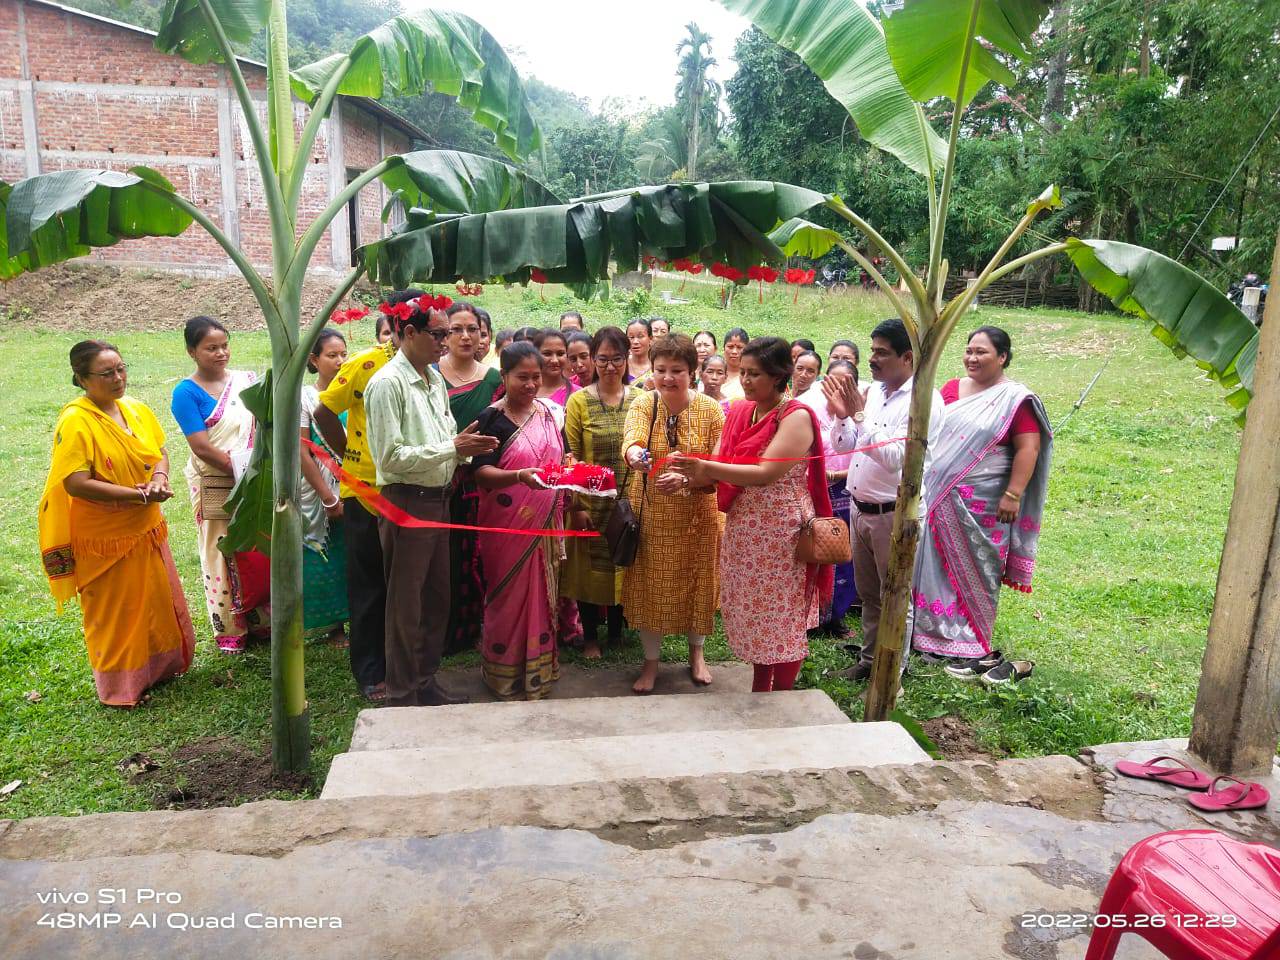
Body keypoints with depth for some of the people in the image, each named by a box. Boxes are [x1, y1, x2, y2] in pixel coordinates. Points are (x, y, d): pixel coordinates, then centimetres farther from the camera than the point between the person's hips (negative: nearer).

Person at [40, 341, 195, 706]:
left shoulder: (137, 409, 2)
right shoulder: (75, 422, -18)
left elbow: (160, 451, 8)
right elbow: (76, 484, -24)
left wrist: (160, 478, -14)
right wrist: (139, 495, -24)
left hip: (146, 529, 7)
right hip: (104, 538, -6)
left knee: (159, 601, 19)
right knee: (115, 613, 9)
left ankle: (160, 666, 40)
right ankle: (122, 686, 27)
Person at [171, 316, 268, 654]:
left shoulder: (247, 380, 5)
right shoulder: (186, 392, -7)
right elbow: (202, 447, -14)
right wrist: (244, 470, -15)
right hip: (215, 487, -3)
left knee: (261, 551, 11)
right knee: (222, 556, 7)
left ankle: (261, 619, 28)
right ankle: (228, 629, 23)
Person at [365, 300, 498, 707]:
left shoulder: (436, 379, 11)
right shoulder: (388, 383, -15)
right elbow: (390, 457, -21)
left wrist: (463, 445, -4)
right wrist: (453, 448, -20)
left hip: (438, 499, 8)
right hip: (406, 503, -8)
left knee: (438, 597, 17)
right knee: (406, 605, 5)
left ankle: (426, 682, 33)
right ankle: (401, 694, 21)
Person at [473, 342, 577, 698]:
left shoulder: (547, 413, 7)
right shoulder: (492, 419, -8)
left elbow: (560, 457, 16)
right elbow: (481, 472, -16)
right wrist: (520, 476, -33)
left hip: (546, 522, 5)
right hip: (508, 524, -5)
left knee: (542, 593, 13)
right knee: (511, 596, 4)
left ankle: (539, 666, 28)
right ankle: (507, 673, 20)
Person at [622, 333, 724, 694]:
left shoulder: (711, 410, -7)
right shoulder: (643, 404, -4)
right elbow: (632, 438, -25)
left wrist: (685, 480, -29)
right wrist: (635, 455, -48)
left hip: (696, 517, 0)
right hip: (650, 515, 1)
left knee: (695, 584, 12)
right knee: (648, 587, 7)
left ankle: (696, 652, 37)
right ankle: (651, 660, 28)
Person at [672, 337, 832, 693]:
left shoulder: (797, 417, -13)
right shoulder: (740, 413, 7)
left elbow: (766, 473, -24)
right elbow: (716, 470, 2)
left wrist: (706, 467, -28)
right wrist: (686, 477, -18)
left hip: (781, 533, -6)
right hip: (742, 529, 6)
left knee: (783, 621, 6)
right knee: (755, 614, 16)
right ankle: (758, 693, 32)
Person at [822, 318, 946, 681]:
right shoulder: (870, 392, 7)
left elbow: (895, 457, -25)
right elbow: (843, 447, 11)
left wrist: (859, 415, -25)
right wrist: (840, 414, -7)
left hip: (895, 513, -7)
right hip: (859, 508, 7)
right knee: (868, 592, 19)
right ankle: (870, 658, 34)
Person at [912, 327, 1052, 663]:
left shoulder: (1015, 399, -7)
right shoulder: (951, 389, 10)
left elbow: (1029, 449, -11)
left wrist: (1012, 495, -17)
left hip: (981, 503, -5)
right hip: (938, 495, 5)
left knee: (974, 567, 5)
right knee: (936, 561, 11)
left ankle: (970, 640, 19)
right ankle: (932, 629, 26)